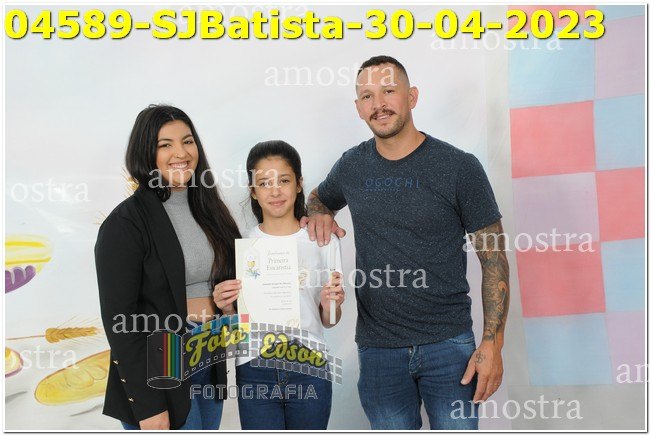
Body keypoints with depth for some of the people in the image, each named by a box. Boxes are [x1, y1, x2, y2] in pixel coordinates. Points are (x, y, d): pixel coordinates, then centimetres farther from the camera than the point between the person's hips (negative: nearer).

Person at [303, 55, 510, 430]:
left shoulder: (459, 167, -6)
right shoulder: (352, 166, 4)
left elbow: (494, 259, -4)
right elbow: (318, 198, 26)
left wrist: (492, 344, -11)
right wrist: (319, 216, 0)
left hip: (449, 344, -2)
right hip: (377, 348, 3)